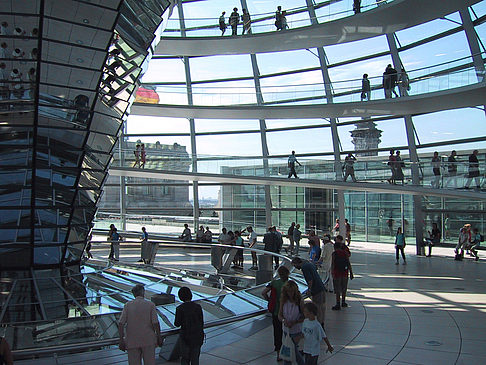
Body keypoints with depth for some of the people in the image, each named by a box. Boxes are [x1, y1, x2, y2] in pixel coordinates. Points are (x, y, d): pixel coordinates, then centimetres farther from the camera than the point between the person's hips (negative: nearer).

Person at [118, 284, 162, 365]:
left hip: (132, 341, 1)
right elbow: (155, 323, -9)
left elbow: (121, 324, -6)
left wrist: (121, 340, -2)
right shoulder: (150, 305, -3)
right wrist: (159, 338, 2)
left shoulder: (127, 305, 0)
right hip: (148, 340, -1)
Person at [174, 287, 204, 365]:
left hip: (185, 336, -2)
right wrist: (201, 335, 12)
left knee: (185, 358, 13)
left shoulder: (180, 308, -12)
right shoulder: (198, 307, -5)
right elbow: (202, 322, 1)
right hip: (197, 336, 2)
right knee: (195, 357, 14)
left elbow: (177, 324, -7)